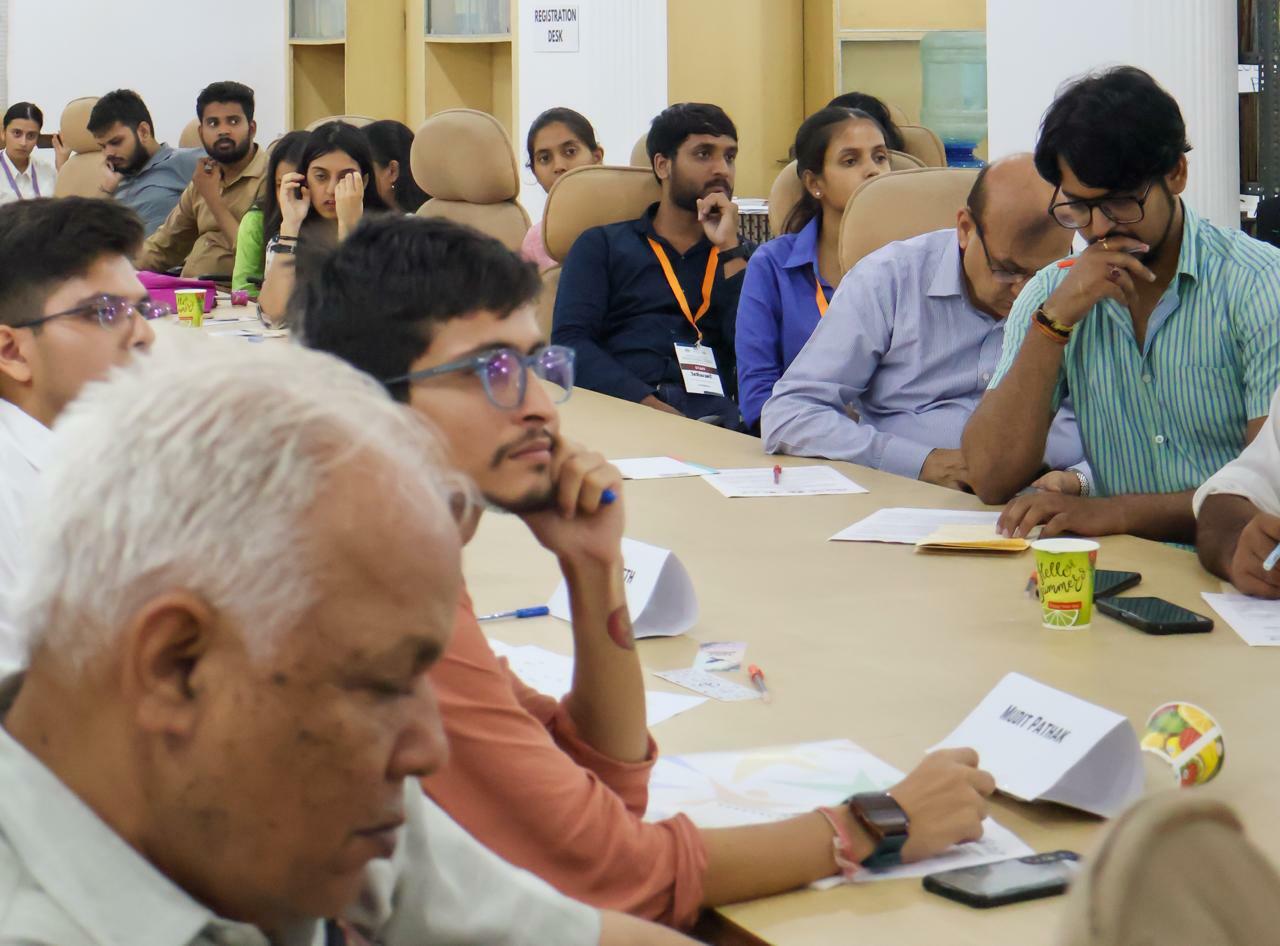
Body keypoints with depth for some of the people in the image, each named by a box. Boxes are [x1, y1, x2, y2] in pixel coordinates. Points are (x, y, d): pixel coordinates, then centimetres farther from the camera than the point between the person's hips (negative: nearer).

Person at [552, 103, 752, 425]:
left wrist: (729, 250, 5)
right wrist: (649, 404, -15)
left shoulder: (739, 256, 25)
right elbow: (569, 342, 1)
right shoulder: (602, 245, 19)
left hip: (714, 416, 1)